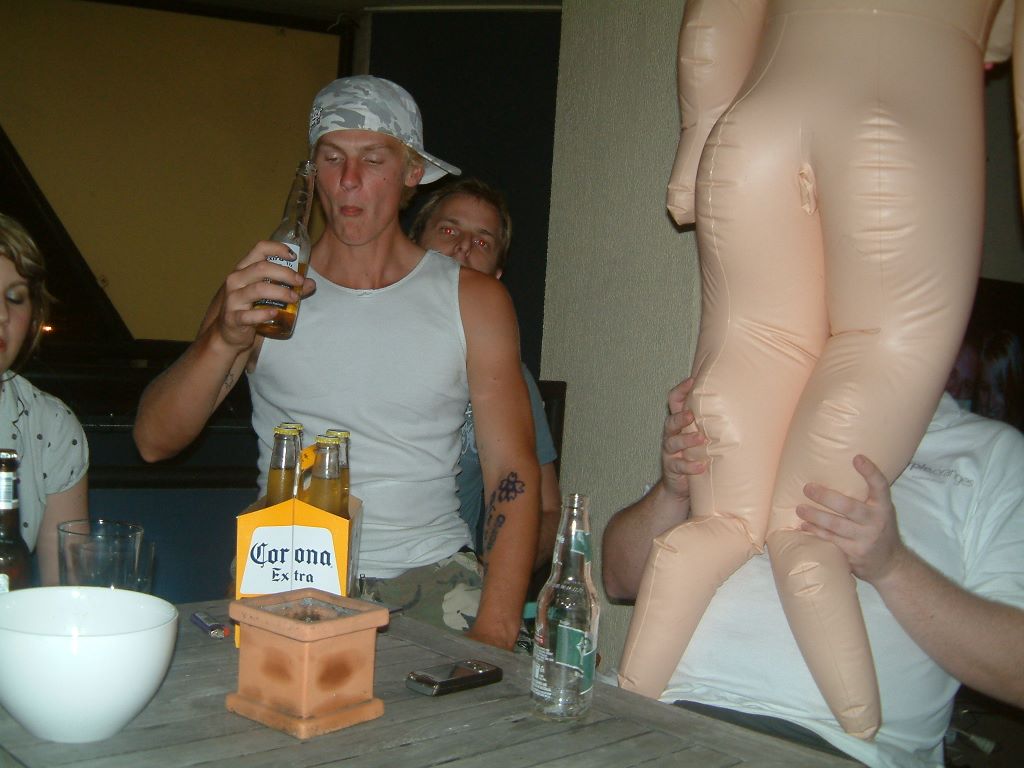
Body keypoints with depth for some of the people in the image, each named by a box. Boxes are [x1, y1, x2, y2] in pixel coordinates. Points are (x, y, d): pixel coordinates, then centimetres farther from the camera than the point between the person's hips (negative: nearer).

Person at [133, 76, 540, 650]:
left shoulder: (474, 299, 5)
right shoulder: (262, 290, 6)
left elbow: (513, 474, 0)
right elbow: (154, 442, -1)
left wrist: (494, 632, -13)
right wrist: (225, 340, -20)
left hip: (430, 577, 0)